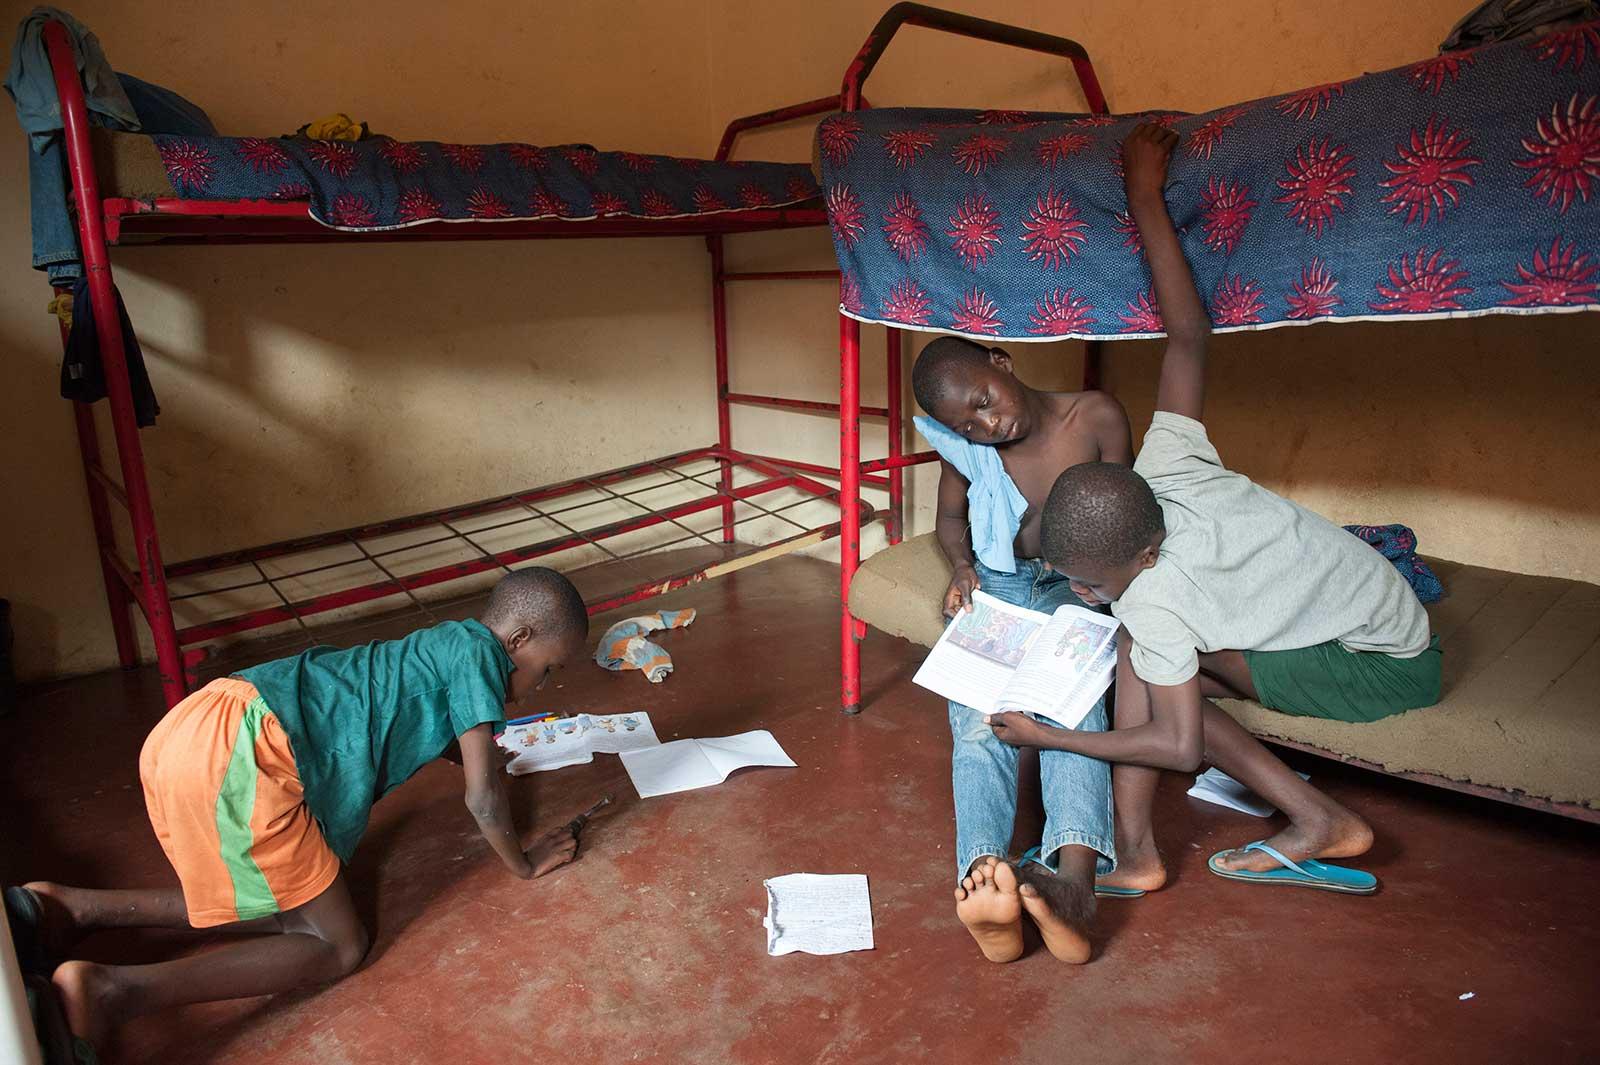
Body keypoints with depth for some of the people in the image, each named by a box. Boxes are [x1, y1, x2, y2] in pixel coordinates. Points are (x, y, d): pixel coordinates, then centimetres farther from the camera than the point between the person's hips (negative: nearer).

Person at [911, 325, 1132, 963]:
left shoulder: (1096, 417, -5)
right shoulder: (963, 447, 0)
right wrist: (962, 567, -3)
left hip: (1075, 588, -1)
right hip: (993, 589, 1)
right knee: (980, 718, -29)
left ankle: (1076, 883, -54)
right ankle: (984, 879, -53)